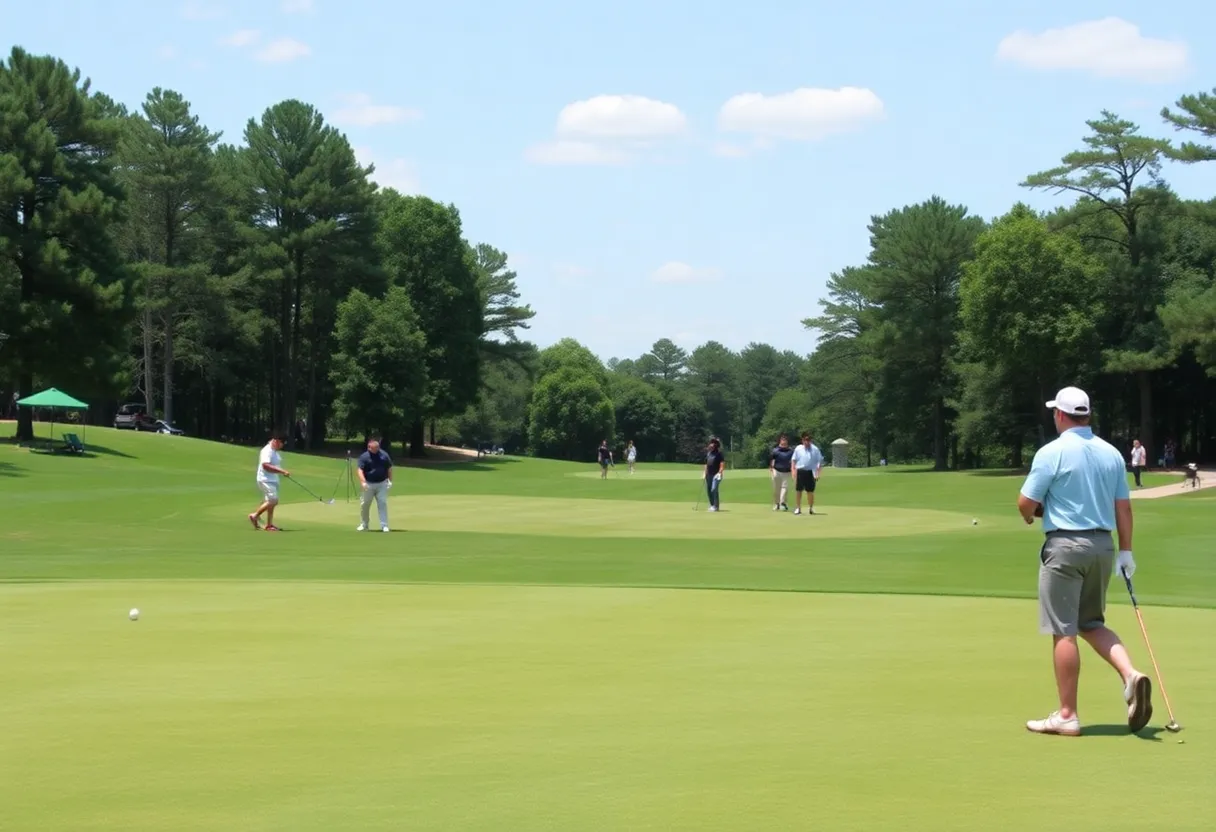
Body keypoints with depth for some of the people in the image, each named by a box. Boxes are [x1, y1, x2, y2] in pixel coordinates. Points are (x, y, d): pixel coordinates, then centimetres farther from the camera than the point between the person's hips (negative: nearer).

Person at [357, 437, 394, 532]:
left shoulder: (384, 455, 1)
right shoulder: (364, 456, -7)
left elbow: (389, 468, 10)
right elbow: (360, 470, -14)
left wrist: (390, 481, 4)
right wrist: (363, 482, -28)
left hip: (382, 484, 0)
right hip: (369, 484, 0)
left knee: (382, 504, -6)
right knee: (365, 504, 7)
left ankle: (384, 526, -4)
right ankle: (364, 524, 24)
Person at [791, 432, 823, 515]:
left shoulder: (815, 449, 1)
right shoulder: (798, 449, 5)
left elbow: (819, 461, 1)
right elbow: (794, 461, 11)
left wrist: (817, 473, -7)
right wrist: (794, 471, 1)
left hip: (810, 472, -1)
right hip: (800, 471, 1)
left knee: (810, 491, 4)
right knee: (798, 490, 1)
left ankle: (811, 508, 16)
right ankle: (798, 508, 9)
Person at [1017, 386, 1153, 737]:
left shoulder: (1052, 452, -11)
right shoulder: (1112, 453, 7)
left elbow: (1026, 503, -10)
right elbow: (1123, 507, 9)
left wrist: (1030, 515, 13)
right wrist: (1126, 552, 14)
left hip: (1065, 545, -6)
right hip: (1103, 545, 6)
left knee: (1063, 631, -1)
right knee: (1092, 624, 19)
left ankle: (1067, 715, 2)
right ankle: (1131, 675, -4)